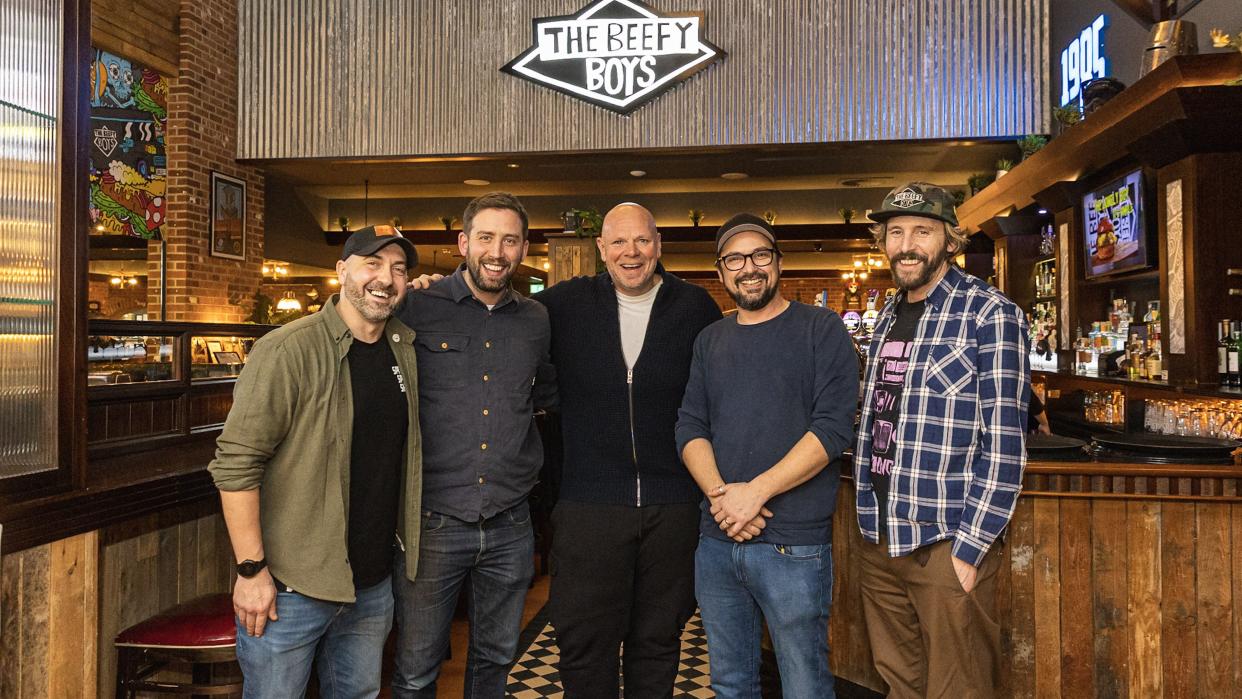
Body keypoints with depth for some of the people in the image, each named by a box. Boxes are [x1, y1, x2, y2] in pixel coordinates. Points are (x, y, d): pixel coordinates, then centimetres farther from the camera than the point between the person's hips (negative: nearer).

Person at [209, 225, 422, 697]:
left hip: (373, 585, 6)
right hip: (291, 588, -6)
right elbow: (235, 463, -17)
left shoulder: (405, 349, 5)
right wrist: (251, 570, -17)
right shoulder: (289, 350, -15)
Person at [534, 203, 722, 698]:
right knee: (585, 644, 8)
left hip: (672, 505, 1)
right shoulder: (566, 304, 2)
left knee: (658, 642, 16)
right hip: (589, 503, 0)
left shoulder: (695, 307, 2)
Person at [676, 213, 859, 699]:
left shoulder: (821, 330, -3)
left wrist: (756, 491, -17)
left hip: (793, 545, -4)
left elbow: (833, 428, -12)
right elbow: (690, 427, 6)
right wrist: (720, 495, -11)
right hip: (716, 540, 5)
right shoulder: (709, 342, 12)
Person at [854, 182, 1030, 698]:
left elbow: (1004, 442, -14)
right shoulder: (888, 317, 12)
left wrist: (969, 548, -16)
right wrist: (869, 523, 11)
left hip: (946, 544, -6)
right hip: (879, 541, 6)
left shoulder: (988, 314, -9)